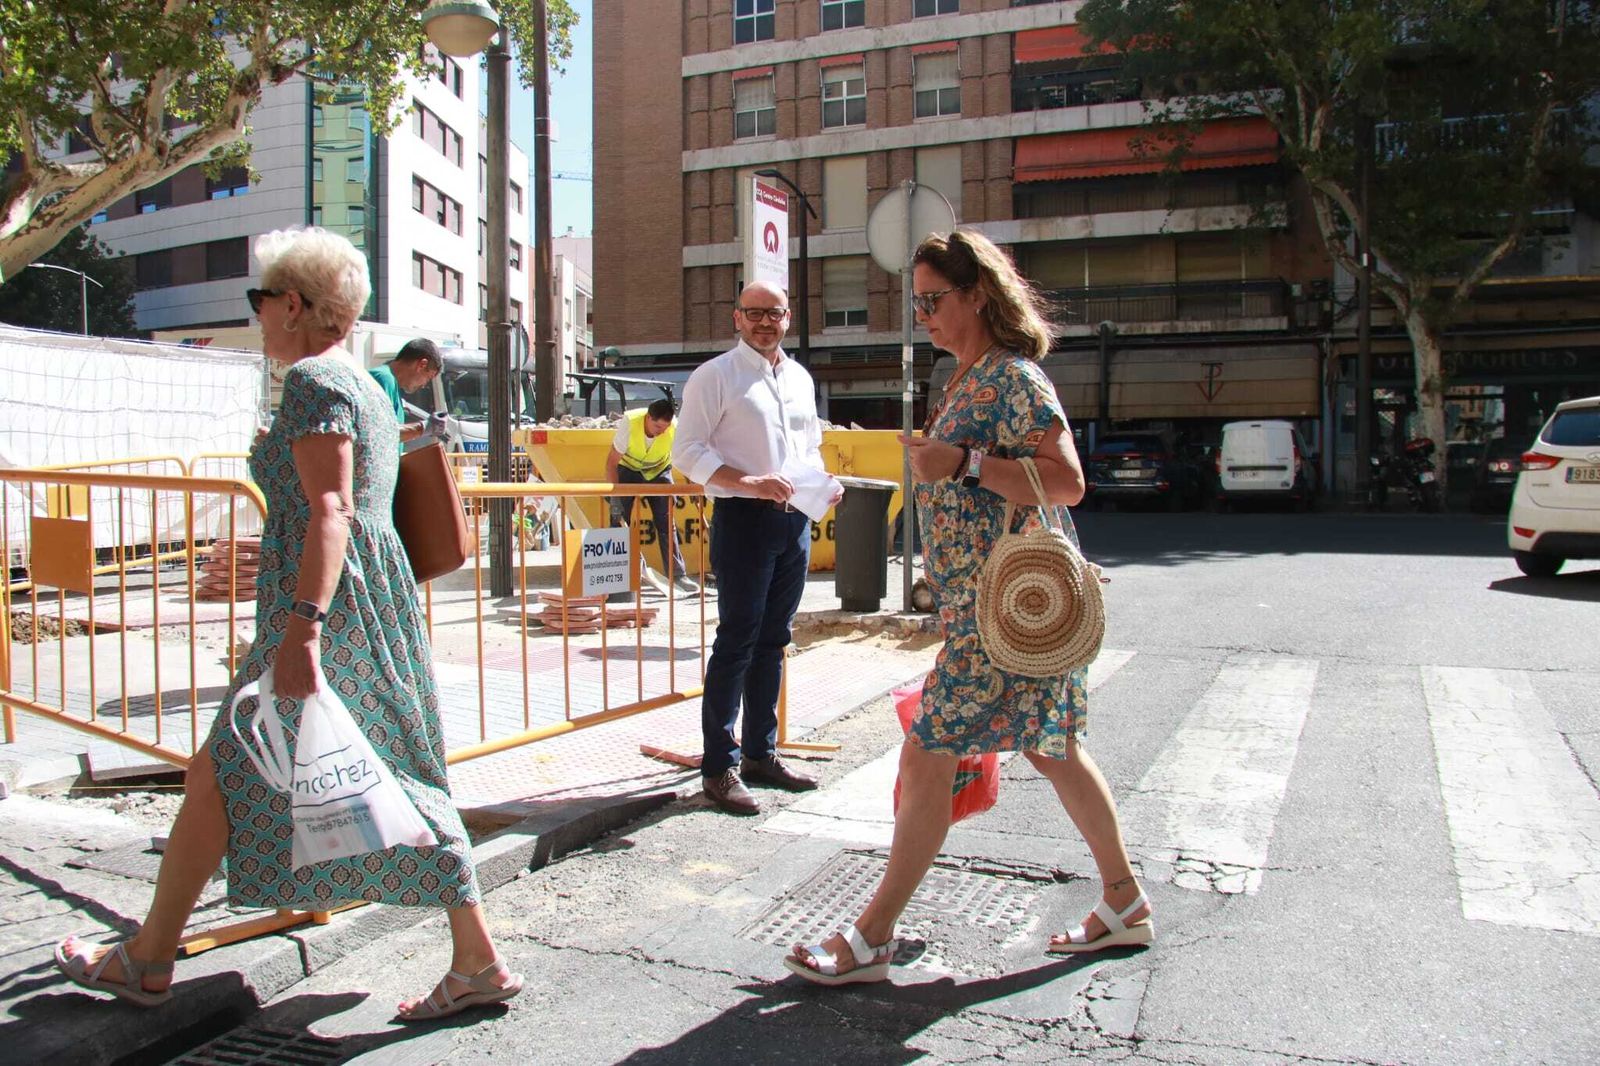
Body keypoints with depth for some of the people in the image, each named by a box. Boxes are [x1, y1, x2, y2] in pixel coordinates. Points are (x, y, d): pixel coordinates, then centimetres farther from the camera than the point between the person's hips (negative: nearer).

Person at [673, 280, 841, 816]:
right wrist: (749, 482, -22)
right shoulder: (715, 375, -4)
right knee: (736, 642, -5)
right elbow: (687, 452, -10)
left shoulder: (800, 378, 16)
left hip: (794, 519, 7)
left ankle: (760, 753, 24)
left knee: (772, 641, 13)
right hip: (744, 519, -6)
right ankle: (719, 767, 3)